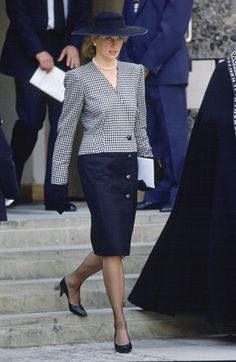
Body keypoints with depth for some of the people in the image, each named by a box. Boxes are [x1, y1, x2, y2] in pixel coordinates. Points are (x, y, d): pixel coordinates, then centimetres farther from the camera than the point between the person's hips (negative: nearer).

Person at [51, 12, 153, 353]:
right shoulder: (79, 78, -5)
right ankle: (120, 325, -4)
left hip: (128, 167, 6)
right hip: (97, 166, -6)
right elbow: (66, 132, -2)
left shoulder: (134, 73, 9)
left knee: (113, 245, 10)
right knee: (113, 246, -9)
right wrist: (59, 181, -3)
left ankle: (73, 281, 39)